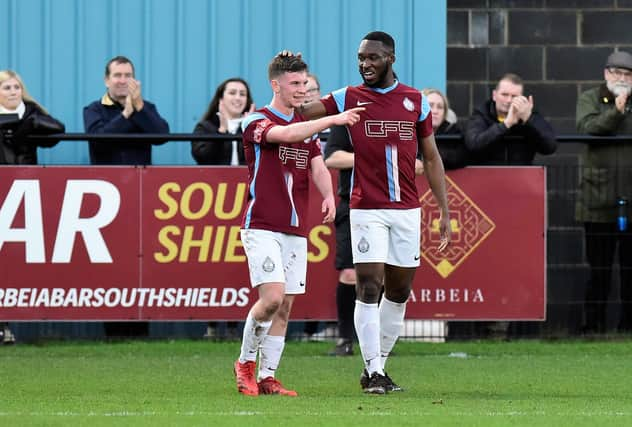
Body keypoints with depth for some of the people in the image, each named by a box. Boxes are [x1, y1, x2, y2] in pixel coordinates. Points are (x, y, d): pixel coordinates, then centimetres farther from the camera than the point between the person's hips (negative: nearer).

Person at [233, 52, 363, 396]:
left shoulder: (308, 126, 15)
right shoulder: (257, 121, -6)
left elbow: (318, 168, 6)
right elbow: (286, 134, -27)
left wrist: (328, 195, -16)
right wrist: (333, 119, -33)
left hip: (296, 230, 6)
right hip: (262, 227, -6)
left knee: (284, 307, 3)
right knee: (272, 297, -18)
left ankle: (267, 378, 9)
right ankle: (245, 362, 2)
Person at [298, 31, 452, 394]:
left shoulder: (416, 101, 7)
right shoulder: (349, 98, 2)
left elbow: (431, 158, 10)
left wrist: (445, 212, 6)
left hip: (407, 210, 3)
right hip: (367, 210, -3)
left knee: (399, 292, 8)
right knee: (369, 289, -10)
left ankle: (377, 367, 20)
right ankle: (374, 373, -7)